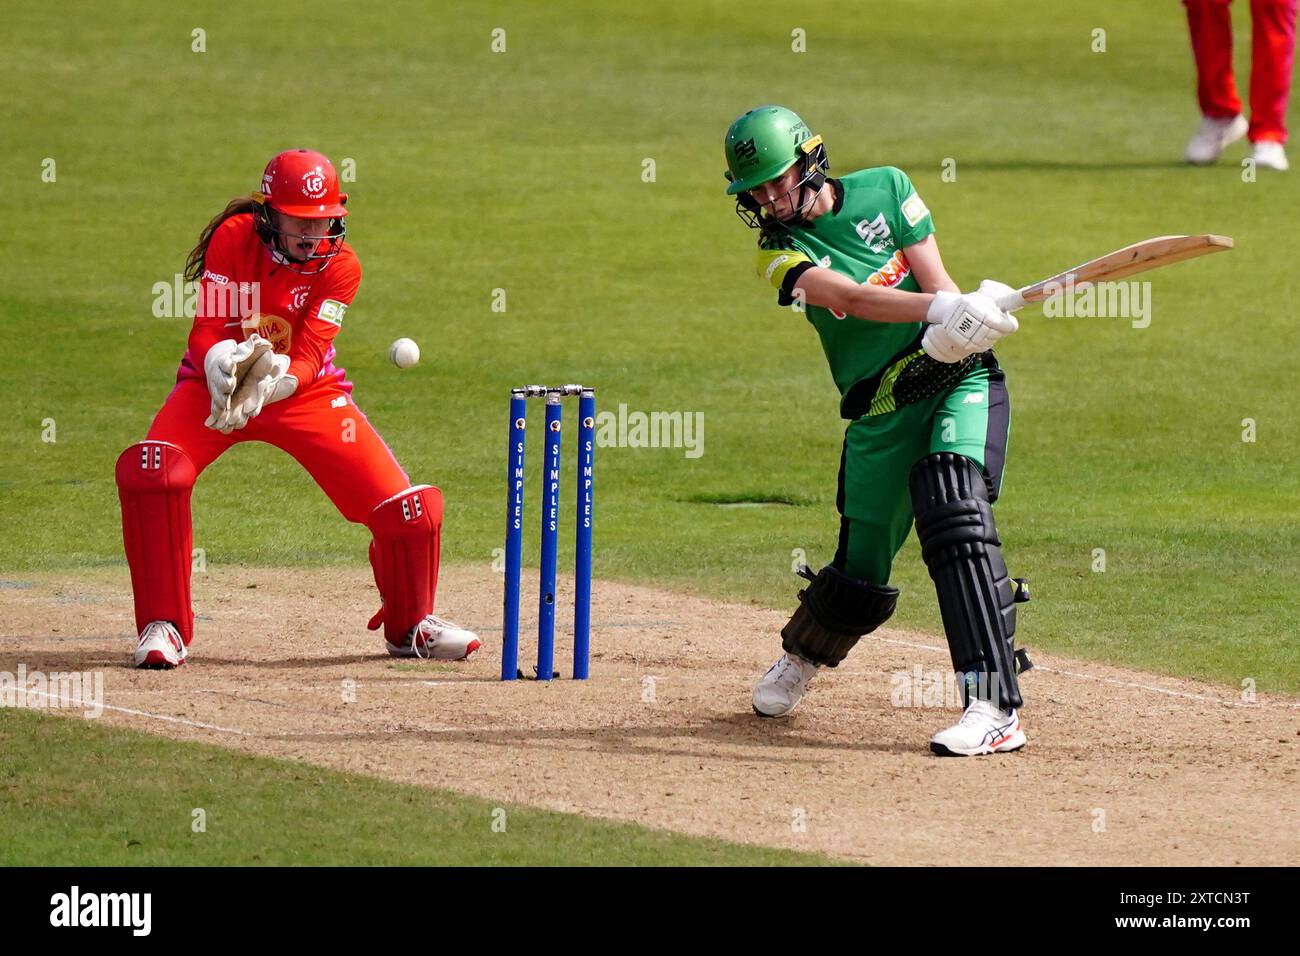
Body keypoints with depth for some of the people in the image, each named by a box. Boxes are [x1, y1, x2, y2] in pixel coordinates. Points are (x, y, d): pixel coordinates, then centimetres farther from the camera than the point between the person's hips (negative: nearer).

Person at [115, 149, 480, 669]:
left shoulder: (339, 265, -14)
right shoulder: (233, 239, -17)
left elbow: (309, 359, -20)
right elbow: (206, 335, -19)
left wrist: (269, 383, -42)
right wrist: (226, 369, -43)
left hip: (306, 391, 1)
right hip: (216, 384, -1)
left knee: (409, 507, -11)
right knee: (148, 470, -31)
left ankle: (410, 626, 20)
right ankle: (163, 627, -16)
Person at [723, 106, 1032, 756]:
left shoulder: (885, 189, 3)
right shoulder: (782, 252, -3)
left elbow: (932, 277, -4)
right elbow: (850, 297, -21)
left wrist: (954, 332, -28)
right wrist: (944, 308, -37)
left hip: (960, 382, -1)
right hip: (879, 414, 1)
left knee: (953, 514, -26)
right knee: (860, 571, 7)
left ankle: (995, 708, -32)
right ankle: (802, 655, 44)